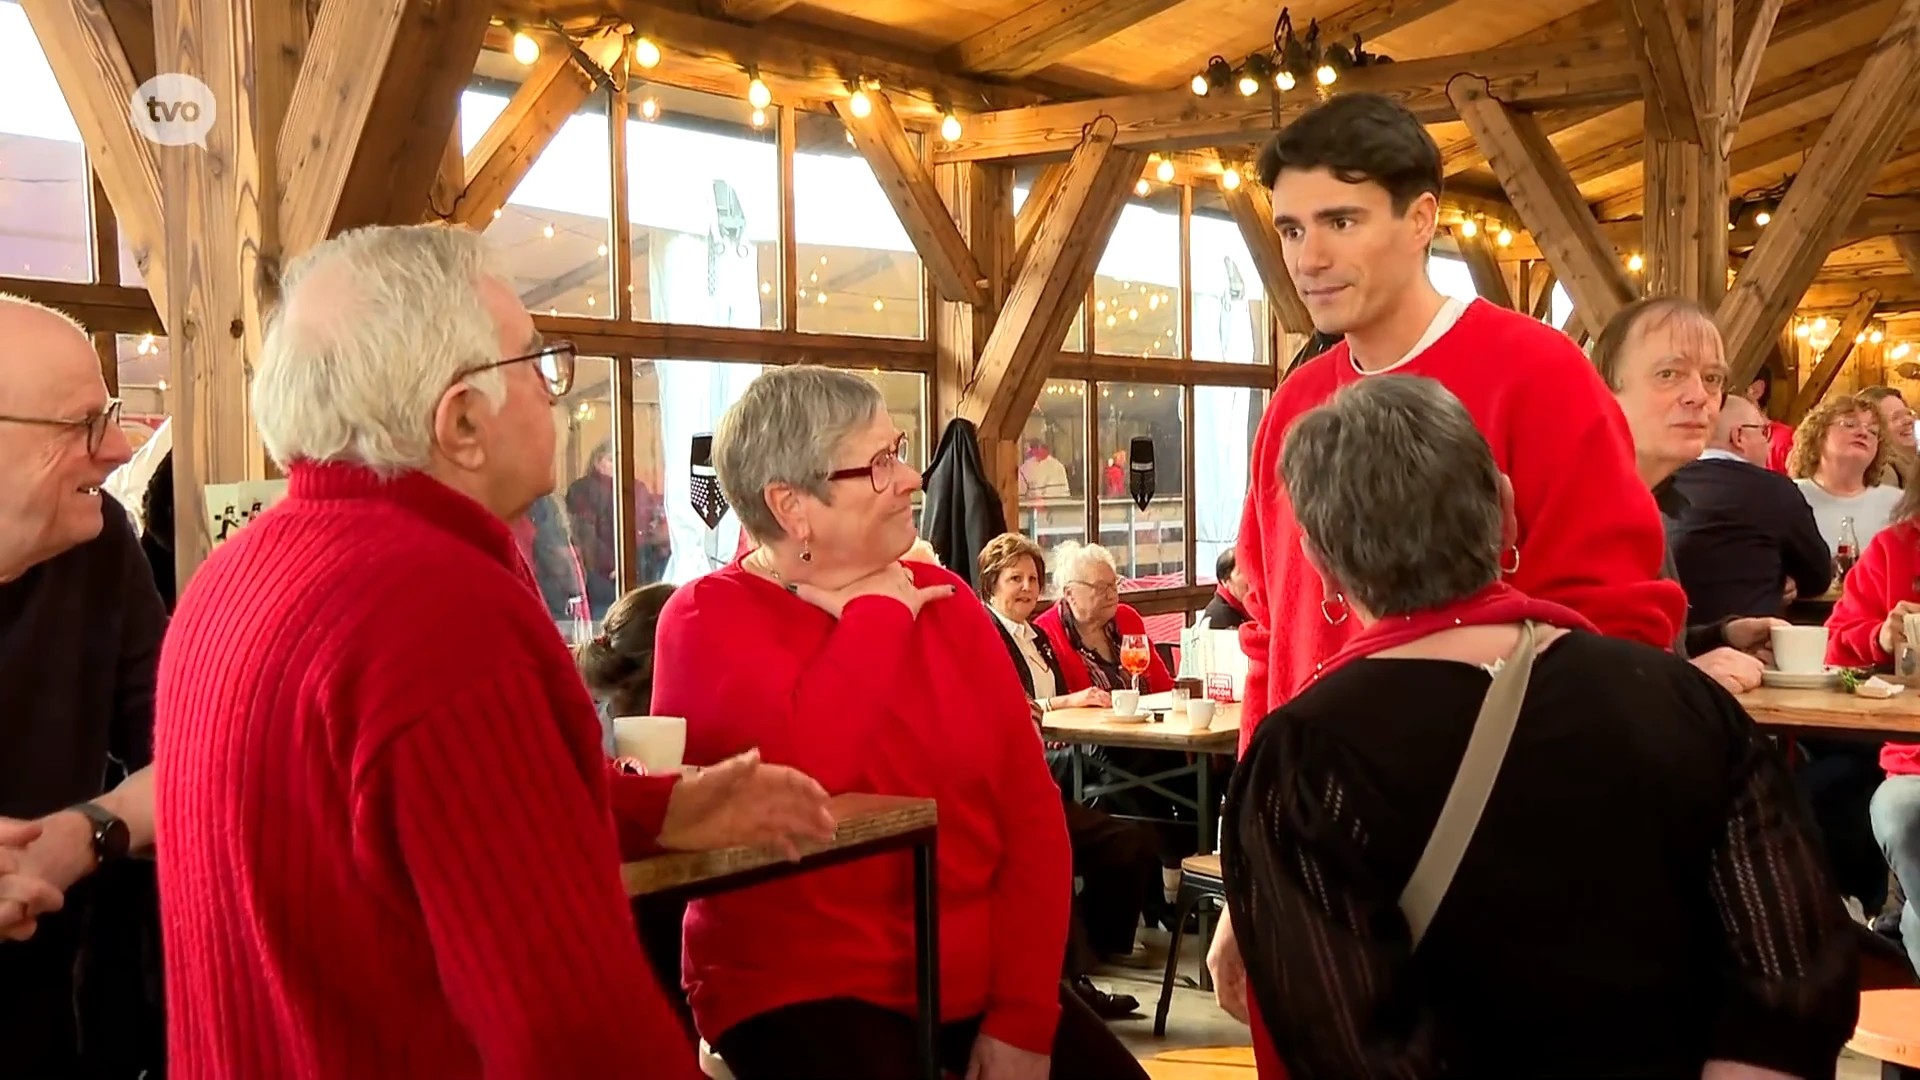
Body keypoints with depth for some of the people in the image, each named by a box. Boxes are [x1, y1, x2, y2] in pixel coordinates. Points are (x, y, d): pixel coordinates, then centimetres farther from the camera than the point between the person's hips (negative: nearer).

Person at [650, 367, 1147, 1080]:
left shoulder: (941, 598, 5)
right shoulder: (708, 619, -7)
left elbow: (1031, 808, 0)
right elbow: (795, 777, -27)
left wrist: (1022, 1017, -9)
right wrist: (879, 614, -13)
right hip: (801, 991, -4)